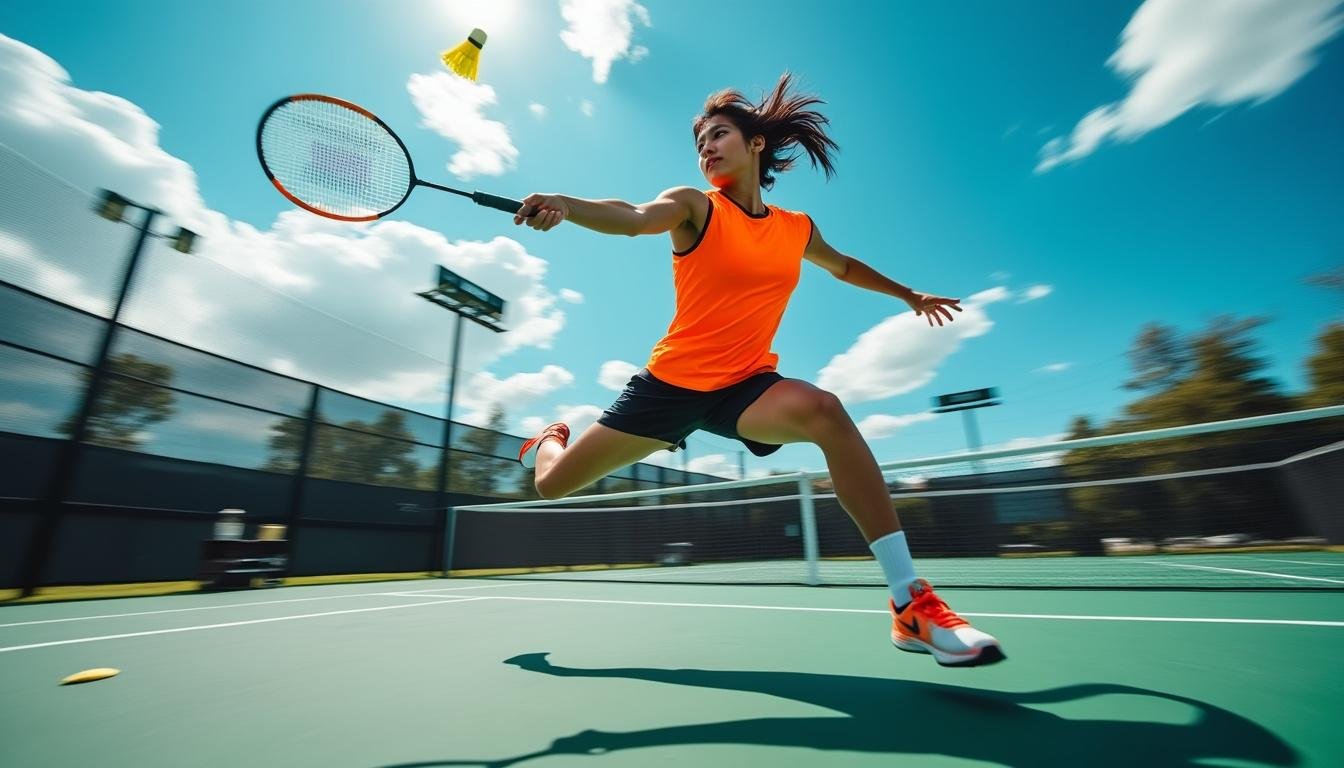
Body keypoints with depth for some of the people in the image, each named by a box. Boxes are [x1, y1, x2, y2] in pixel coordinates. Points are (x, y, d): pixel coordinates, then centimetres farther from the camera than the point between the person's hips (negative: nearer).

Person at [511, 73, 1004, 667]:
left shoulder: (798, 229, 9)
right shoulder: (694, 207, -3)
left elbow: (844, 267, 30)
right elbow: (631, 218, -25)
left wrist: (908, 294, 35)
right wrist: (567, 205, -45)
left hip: (745, 387, 2)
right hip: (669, 383, -1)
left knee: (822, 410, -34)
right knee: (552, 484, 4)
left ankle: (911, 604, -24)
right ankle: (550, 440, 46)